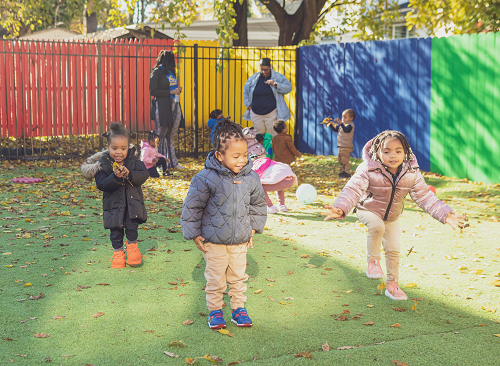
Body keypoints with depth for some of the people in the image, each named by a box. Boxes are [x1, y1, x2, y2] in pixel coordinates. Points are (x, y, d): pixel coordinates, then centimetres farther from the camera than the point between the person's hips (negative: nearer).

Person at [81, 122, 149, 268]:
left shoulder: (133, 160, -4)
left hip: (132, 201, 0)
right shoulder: (103, 164, -10)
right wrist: (115, 177, -32)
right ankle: (118, 252, 26)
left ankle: (132, 245, 21)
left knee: (132, 226, -4)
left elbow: (144, 175, -14)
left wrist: (129, 175, -30)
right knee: (116, 230, 6)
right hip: (113, 204, 0)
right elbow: (101, 184, -17)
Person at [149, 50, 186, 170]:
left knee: (172, 135, 10)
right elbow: (152, 91, -12)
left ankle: (173, 162, 14)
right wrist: (170, 92, -13)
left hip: (175, 105, 8)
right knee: (161, 136, -4)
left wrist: (178, 89, 8)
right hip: (162, 106, -8)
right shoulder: (157, 72, -6)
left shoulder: (170, 72, 18)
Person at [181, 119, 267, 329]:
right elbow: (192, 207, -8)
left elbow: (258, 204, 14)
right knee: (215, 279, 7)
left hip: (240, 241, 3)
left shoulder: (251, 178, -5)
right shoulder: (206, 178, -18)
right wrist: (194, 234, -5)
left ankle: (239, 308, 30)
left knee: (238, 277, 14)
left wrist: (253, 228, 13)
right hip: (214, 242, -3)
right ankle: (215, 311, 24)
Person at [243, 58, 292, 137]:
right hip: (256, 114, 3)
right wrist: (248, 105, 8)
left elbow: (288, 88, -8)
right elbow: (245, 91, 17)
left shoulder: (278, 77, -1)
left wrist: (275, 85, -22)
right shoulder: (253, 78, 6)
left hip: (271, 113, -3)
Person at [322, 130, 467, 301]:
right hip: (368, 210, -4)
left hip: (392, 216, 4)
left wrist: (445, 214, -28)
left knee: (393, 249, 6)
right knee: (377, 226, -35)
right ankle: (373, 260, -11)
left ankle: (392, 284, 26)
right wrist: (340, 208, -55)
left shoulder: (412, 174, -20)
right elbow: (353, 189, -37)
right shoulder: (368, 170, -31)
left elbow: (425, 197, -17)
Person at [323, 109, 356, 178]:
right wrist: (330, 124, 4)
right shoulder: (342, 124, 13)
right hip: (341, 146, 10)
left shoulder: (350, 125, -16)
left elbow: (346, 130, -36)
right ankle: (344, 171, 30)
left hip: (346, 147, -10)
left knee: (345, 160, -8)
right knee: (340, 160, 19)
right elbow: (336, 129, 19)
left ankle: (347, 173, -2)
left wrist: (340, 123, -44)